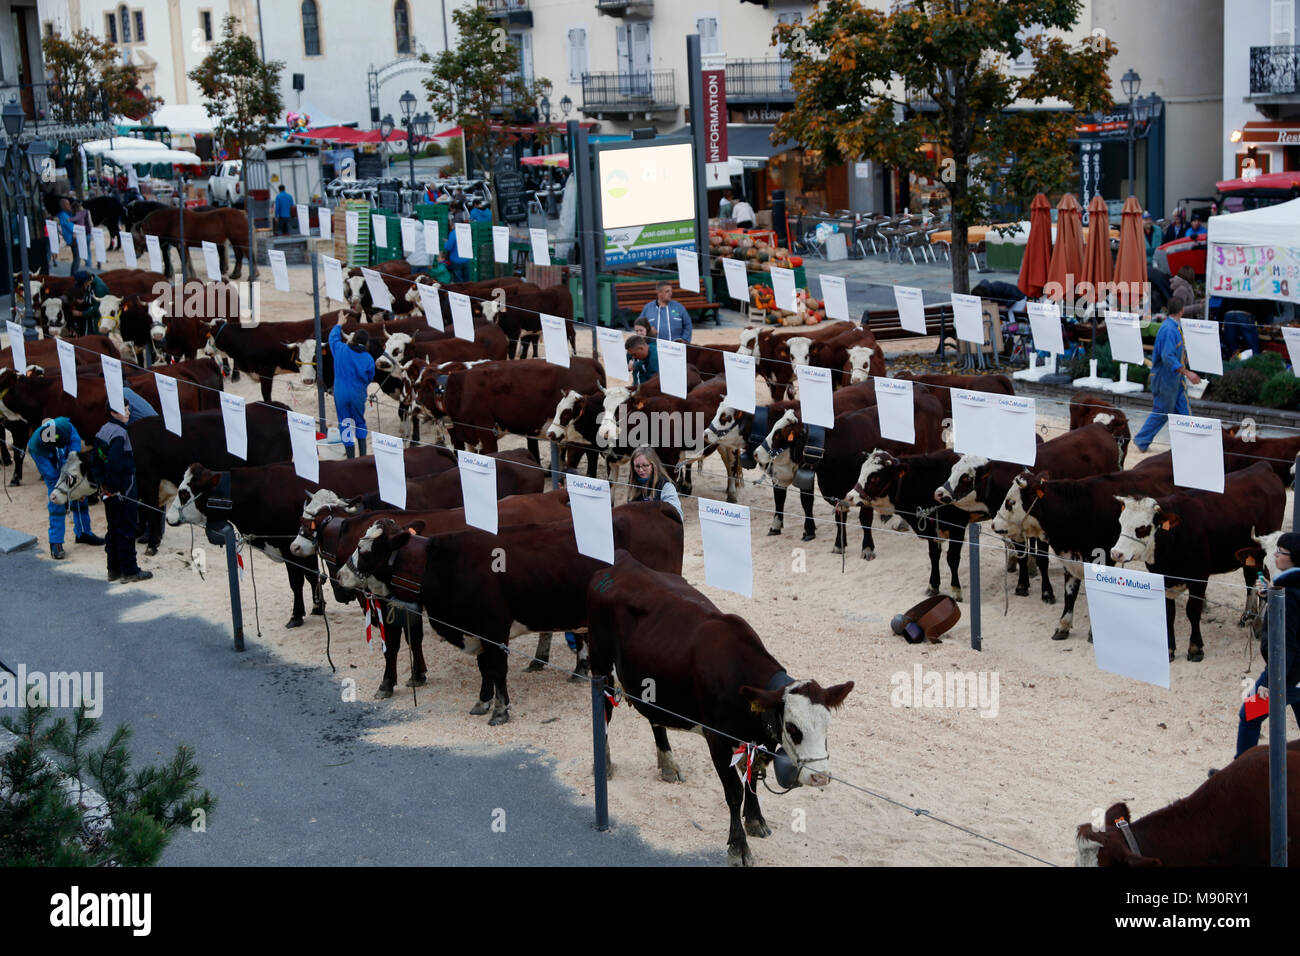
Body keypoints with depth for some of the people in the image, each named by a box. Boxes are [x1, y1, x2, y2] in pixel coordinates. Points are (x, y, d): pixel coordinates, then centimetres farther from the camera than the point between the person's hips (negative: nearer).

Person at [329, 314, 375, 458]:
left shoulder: (340, 349, -7)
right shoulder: (368, 358, -7)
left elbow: (333, 337, 15)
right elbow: (369, 378, 5)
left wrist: (339, 325, 33)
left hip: (340, 394, 0)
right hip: (358, 395, 0)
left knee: (345, 424, 7)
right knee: (360, 423, 17)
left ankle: (351, 458, 5)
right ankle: (363, 456, 16)